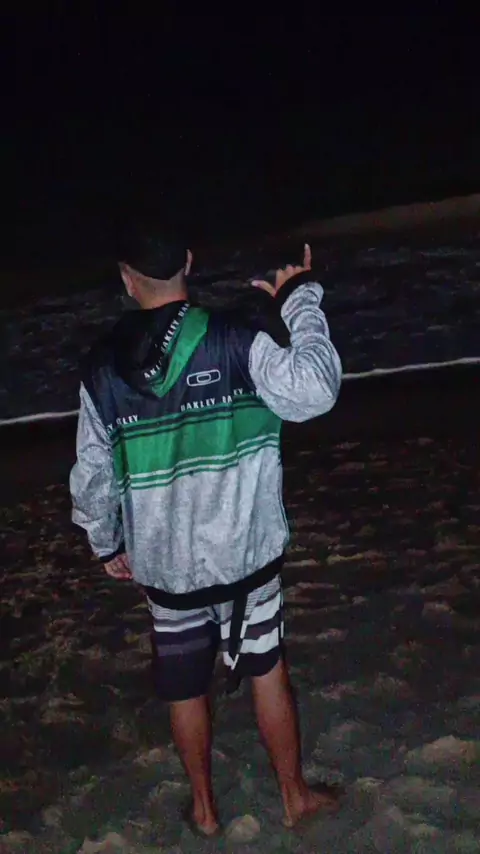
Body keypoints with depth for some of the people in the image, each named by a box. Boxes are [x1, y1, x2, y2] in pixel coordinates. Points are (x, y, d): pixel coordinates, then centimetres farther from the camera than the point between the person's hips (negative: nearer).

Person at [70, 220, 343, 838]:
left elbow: (91, 475, -2)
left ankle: (203, 808, 39)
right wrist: (302, 300, -14)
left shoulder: (101, 368, -7)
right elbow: (314, 392, -26)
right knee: (268, 672, 19)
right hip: (246, 554, -1)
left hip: (164, 564, 2)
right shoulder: (235, 340, -16)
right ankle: (294, 794, 37)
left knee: (184, 688, 20)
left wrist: (105, 545, 15)